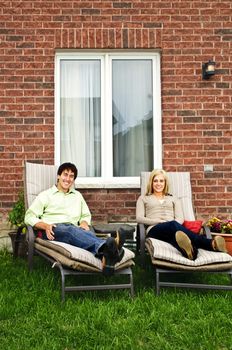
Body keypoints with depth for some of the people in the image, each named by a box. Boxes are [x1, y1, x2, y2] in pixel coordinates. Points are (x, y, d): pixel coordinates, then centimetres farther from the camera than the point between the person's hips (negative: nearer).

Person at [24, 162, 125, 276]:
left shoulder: (77, 195, 30)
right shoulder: (45, 195, 16)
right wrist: (45, 226, -10)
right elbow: (29, 217, 9)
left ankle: (106, 258, -70)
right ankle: (106, 247, -70)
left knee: (88, 233, -35)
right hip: (53, 231, -3)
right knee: (71, 230, -40)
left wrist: (84, 223, 6)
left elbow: (86, 215, 32)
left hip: (74, 230, 4)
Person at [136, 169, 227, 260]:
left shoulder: (174, 199, 31)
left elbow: (180, 219, 15)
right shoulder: (143, 199, 26)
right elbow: (139, 218, 9)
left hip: (171, 230, 2)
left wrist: (174, 223, -10)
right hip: (154, 229, -2)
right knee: (173, 225, -40)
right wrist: (160, 221, -5)